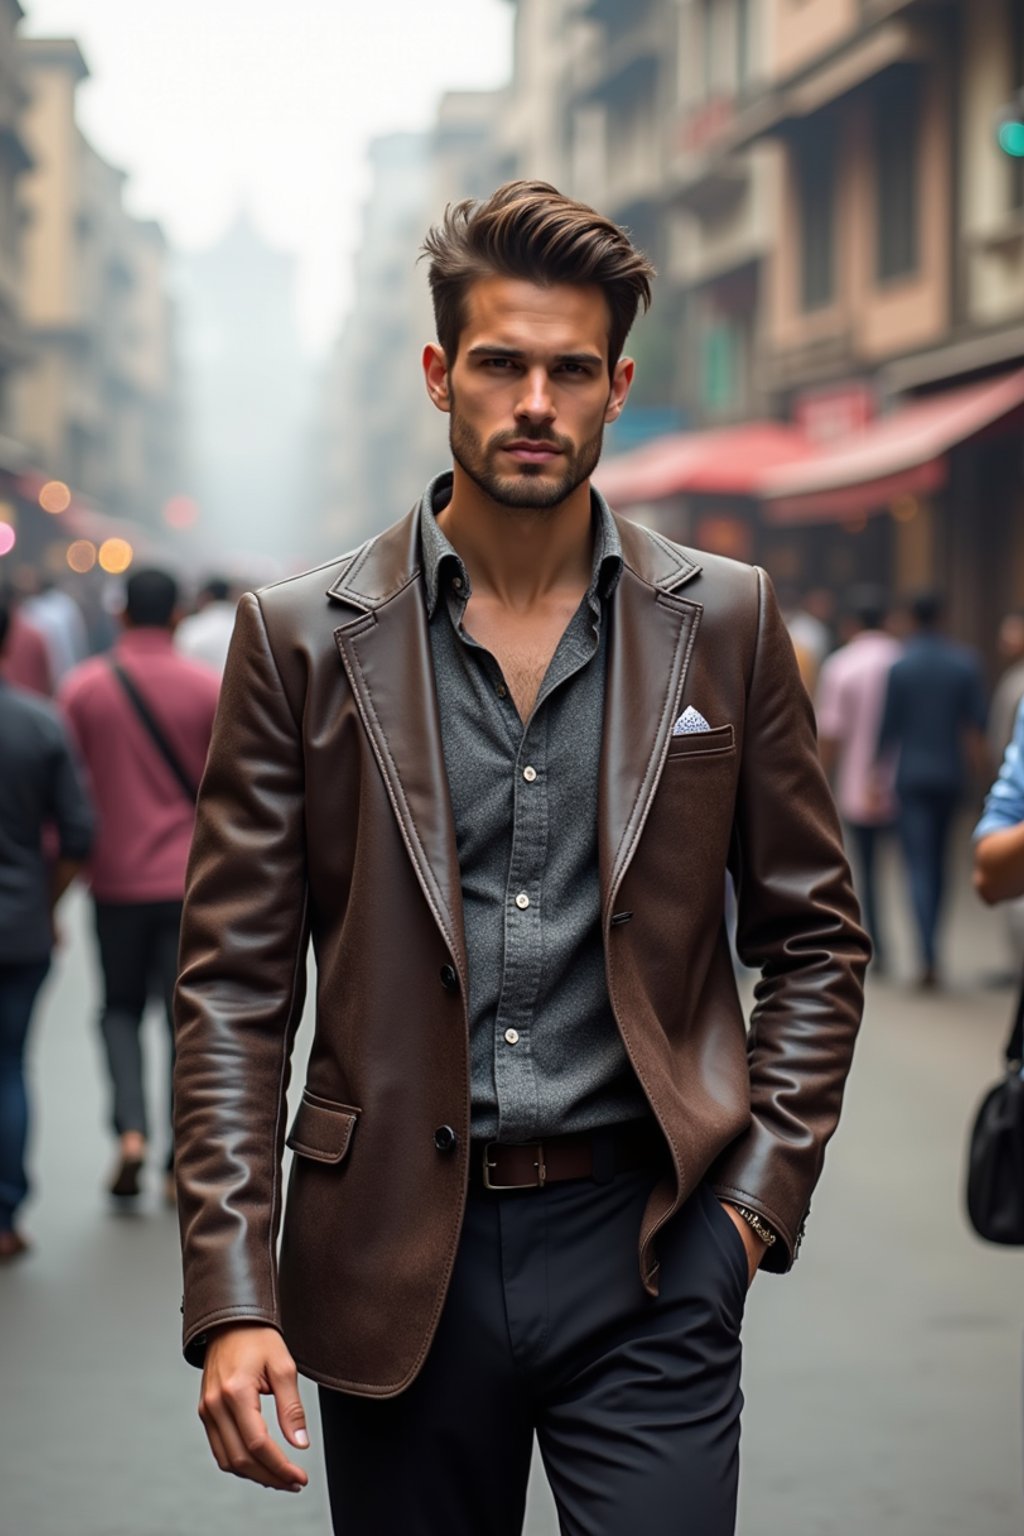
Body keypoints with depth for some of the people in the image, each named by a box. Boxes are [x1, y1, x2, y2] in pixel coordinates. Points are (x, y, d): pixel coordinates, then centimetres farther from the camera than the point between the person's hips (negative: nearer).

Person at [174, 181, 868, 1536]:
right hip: (396, 1262, 0)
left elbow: (815, 936, 11)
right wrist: (231, 1297, -8)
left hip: (645, 1256, 0)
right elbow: (235, 988, 0)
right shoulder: (304, 639, 1)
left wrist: (762, 1186, 0)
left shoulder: (723, 622, 5)